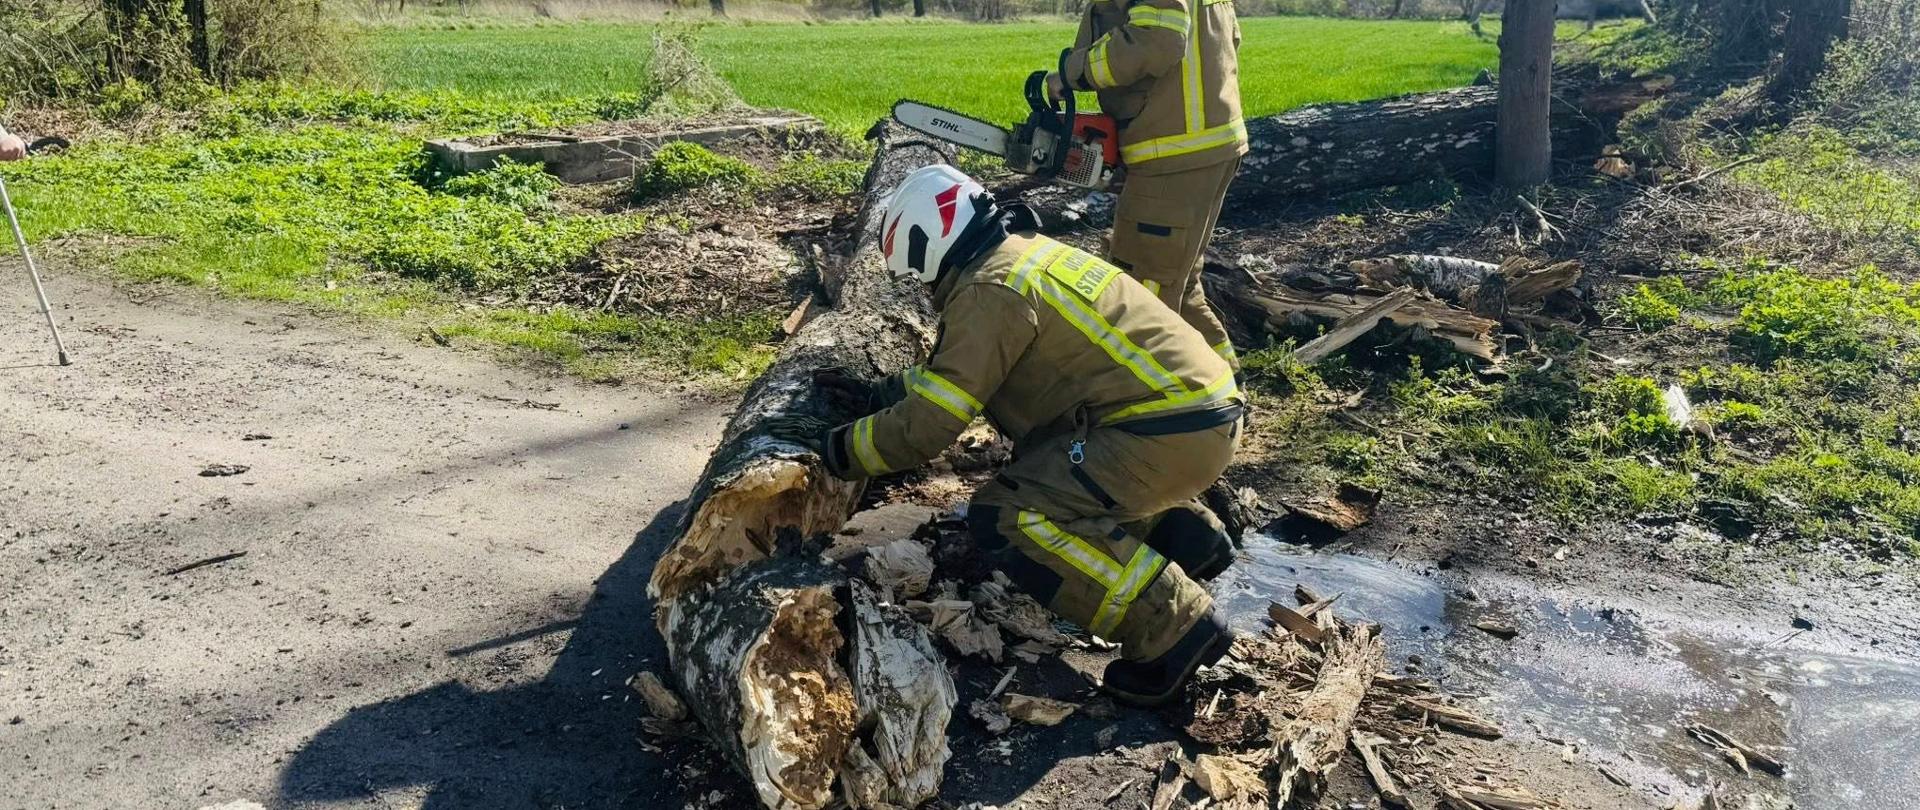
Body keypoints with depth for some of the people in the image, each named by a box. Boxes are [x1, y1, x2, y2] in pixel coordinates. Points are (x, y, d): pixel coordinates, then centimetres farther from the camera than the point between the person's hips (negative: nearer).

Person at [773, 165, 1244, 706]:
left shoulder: (991, 288, -13)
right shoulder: (1024, 253, 16)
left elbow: (930, 424, -14)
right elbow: (955, 370, 28)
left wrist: (839, 448, -1)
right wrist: (880, 395, 27)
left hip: (1173, 432, -10)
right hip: (1201, 406, 10)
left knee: (1006, 519, -13)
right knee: (1042, 457, 27)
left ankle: (1174, 627, -12)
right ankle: (1185, 534, 18)